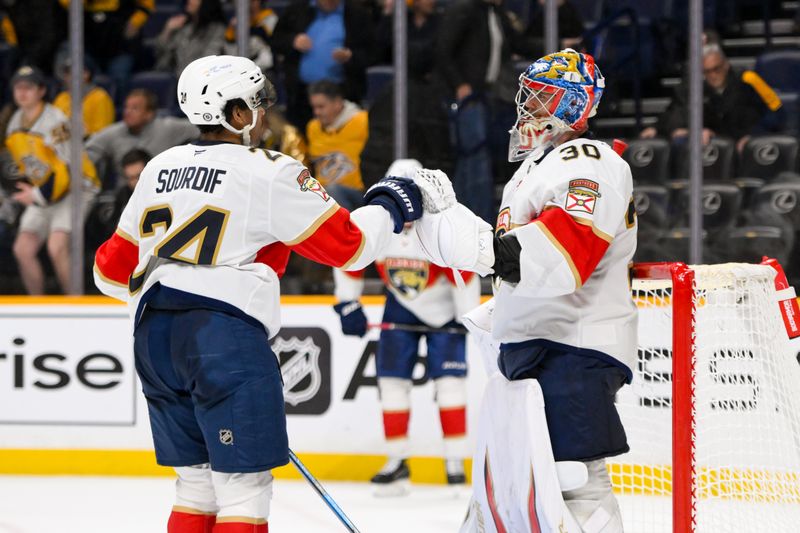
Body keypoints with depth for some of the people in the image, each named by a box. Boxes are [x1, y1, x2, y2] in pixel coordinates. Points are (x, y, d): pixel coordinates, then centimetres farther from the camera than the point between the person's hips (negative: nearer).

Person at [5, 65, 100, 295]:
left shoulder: (55, 122, -22)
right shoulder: (15, 122, 5)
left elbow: (69, 169, -23)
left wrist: (39, 196, -21)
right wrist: (28, 191, 9)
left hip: (74, 188, -8)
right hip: (42, 194, 8)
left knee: (57, 248, -24)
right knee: (23, 249, -1)